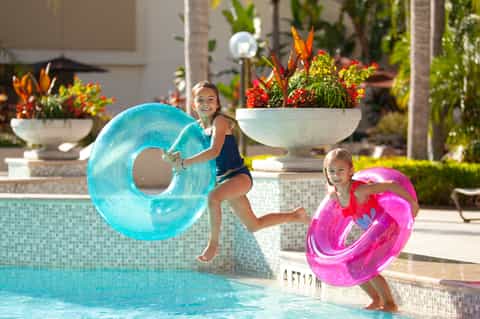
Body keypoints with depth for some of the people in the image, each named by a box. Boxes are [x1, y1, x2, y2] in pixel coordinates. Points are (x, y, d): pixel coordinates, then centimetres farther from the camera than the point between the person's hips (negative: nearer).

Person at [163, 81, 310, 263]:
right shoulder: (198, 126, 7)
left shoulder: (219, 121, -15)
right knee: (253, 226, 18)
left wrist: (184, 163, -27)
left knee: (213, 196, -36)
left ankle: (213, 244, -21)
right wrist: (173, 158, -12)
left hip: (239, 175, -8)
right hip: (223, 178, 8)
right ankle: (295, 216, 40)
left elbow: (214, 151, -28)